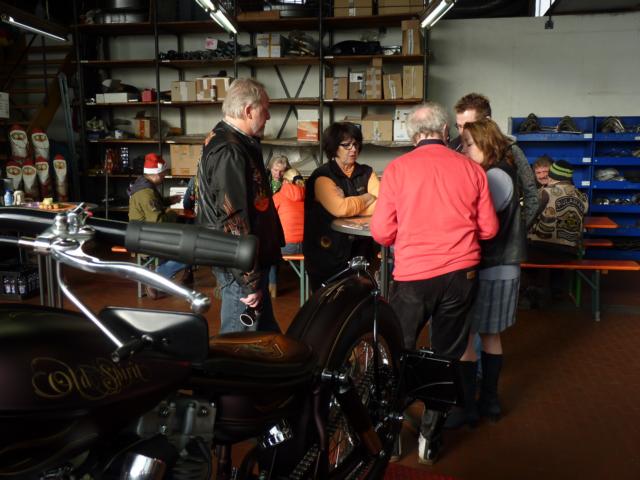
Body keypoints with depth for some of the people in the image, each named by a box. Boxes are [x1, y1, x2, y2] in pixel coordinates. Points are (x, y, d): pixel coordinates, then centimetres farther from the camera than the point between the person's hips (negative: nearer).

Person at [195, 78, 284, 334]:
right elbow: (234, 221, -25)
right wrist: (249, 281, -22)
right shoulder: (229, 152, -21)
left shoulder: (231, 141, 13)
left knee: (266, 331, 20)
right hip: (240, 266, -10)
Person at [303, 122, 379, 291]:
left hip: (361, 251, 4)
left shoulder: (366, 173, 6)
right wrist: (366, 198, -7)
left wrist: (351, 205, -18)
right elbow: (340, 208, -24)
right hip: (328, 255, -4)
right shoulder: (322, 177, -9)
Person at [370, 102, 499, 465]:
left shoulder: (398, 168, -5)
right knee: (447, 356, 15)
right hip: (461, 275, 2)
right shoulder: (472, 169, 1)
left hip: (413, 275, -2)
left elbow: (382, 233, -6)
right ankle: (431, 438, 24)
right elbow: (489, 229, 5)